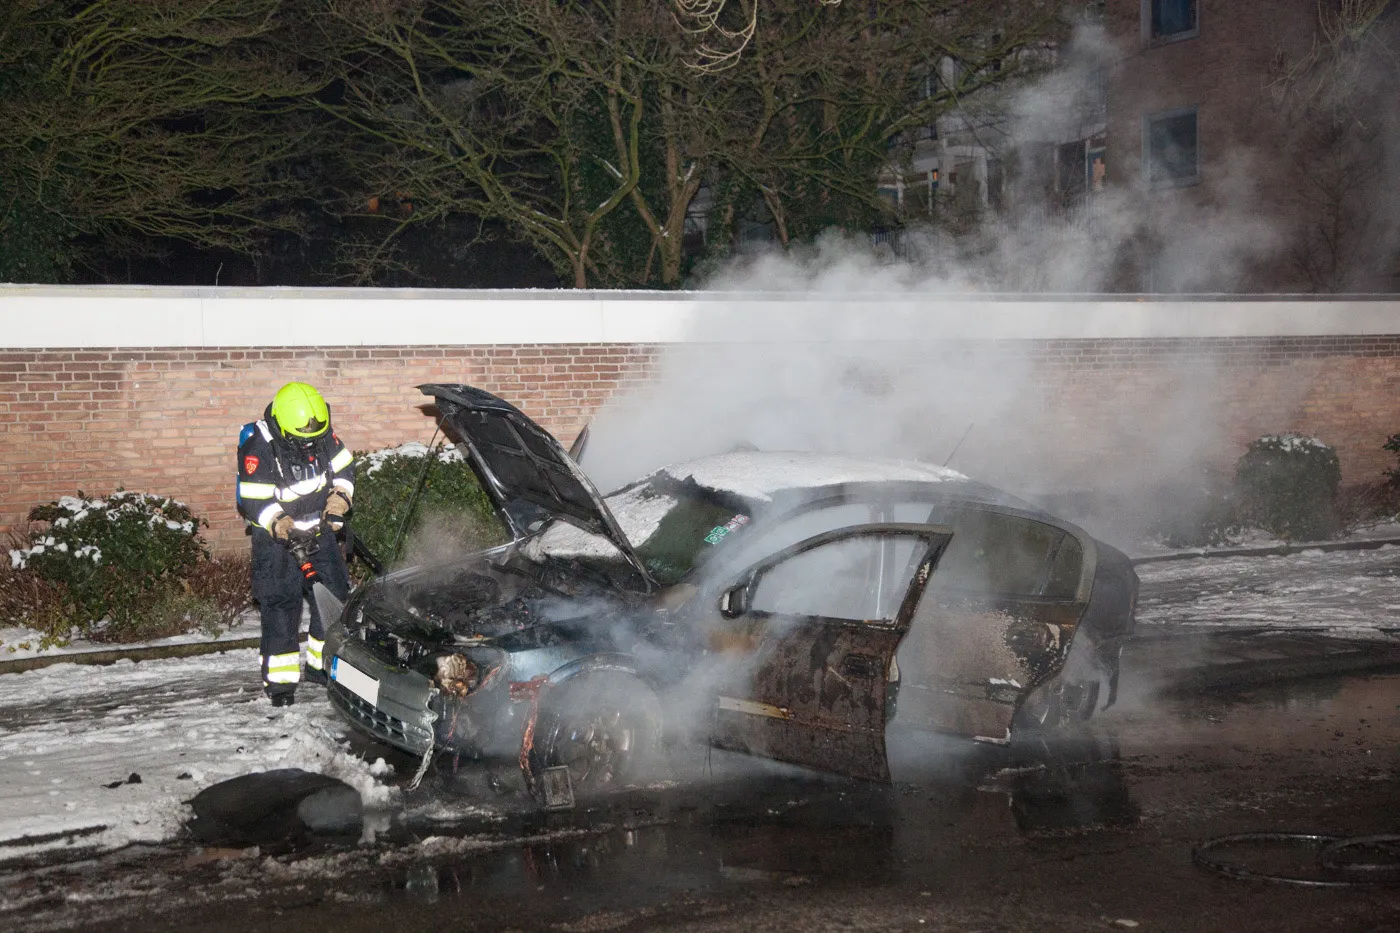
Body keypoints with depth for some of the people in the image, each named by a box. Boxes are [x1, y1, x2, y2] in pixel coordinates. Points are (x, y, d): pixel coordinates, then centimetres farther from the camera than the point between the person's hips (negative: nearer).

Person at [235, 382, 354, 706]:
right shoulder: (258, 447, -23)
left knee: (334, 596, 7)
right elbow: (254, 502, -22)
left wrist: (338, 504, -9)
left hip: (319, 531, 6)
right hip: (275, 537, -6)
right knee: (280, 606, -8)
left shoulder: (323, 434, -7)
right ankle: (279, 680, 1)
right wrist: (284, 529, -31)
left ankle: (322, 665, 23)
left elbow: (343, 469, 6)